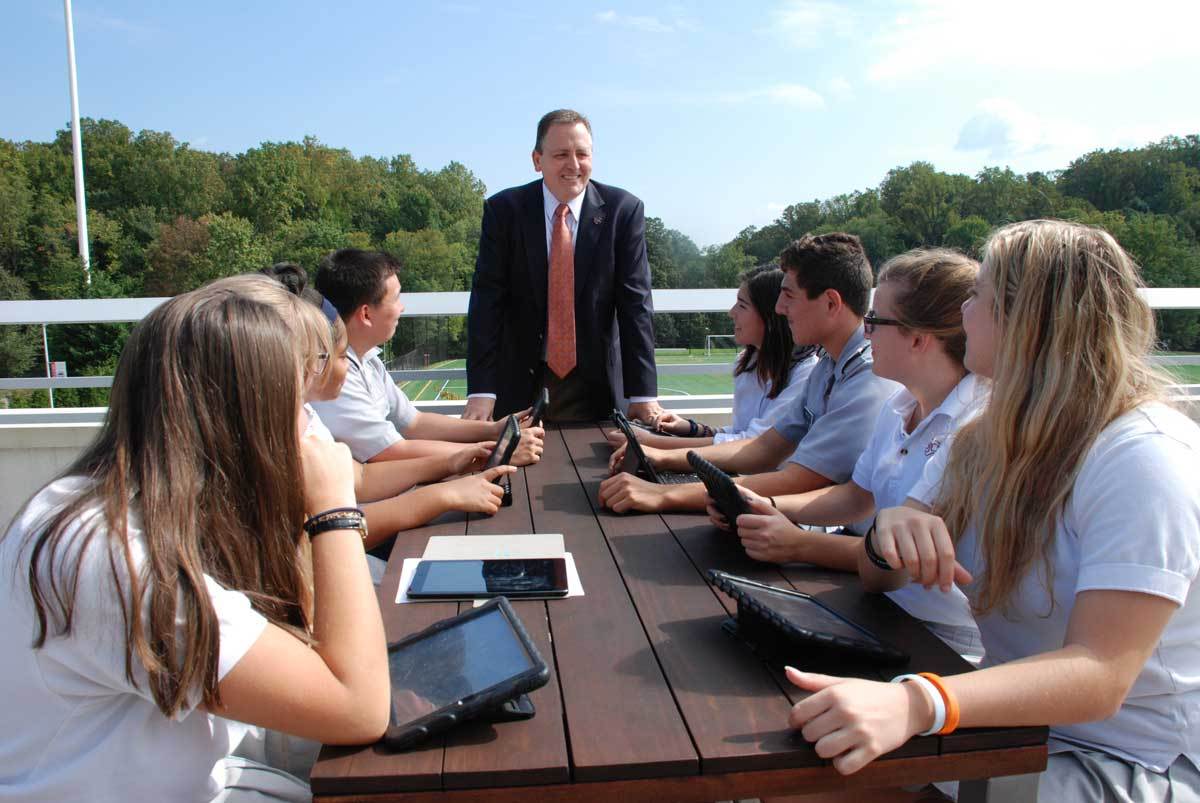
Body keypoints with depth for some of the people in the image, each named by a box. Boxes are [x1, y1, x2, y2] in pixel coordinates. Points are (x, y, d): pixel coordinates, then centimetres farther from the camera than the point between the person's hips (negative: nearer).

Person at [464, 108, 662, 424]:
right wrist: (481, 390, -17)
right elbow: (487, 301, -9)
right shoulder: (503, 210, -5)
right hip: (518, 385, 0)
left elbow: (635, 303, -8)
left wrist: (643, 393, -14)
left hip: (594, 385, 0)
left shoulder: (623, 210, -6)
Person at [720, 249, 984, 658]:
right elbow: (857, 497, 14)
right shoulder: (898, 408, 7)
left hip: (945, 644, -7)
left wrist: (801, 545, -27)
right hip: (885, 608, 7)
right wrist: (769, 507, -1)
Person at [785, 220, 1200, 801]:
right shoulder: (987, 440, 4)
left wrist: (917, 703, -45)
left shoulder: (1147, 459, -21)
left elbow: (1099, 675, -30)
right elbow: (877, 579, 2)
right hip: (1013, 723, 6)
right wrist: (891, 533, -23)